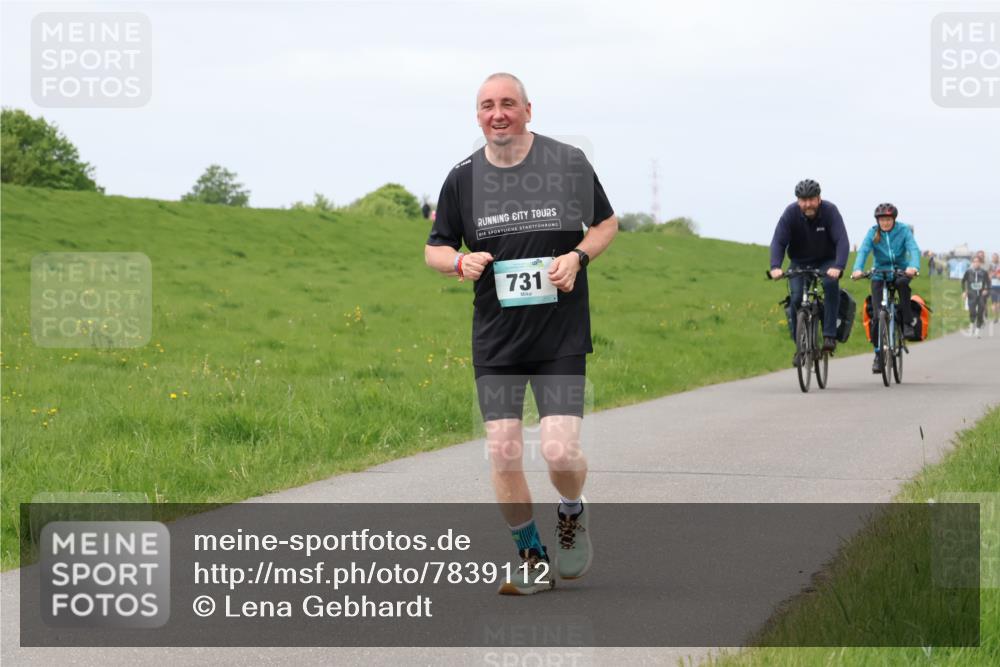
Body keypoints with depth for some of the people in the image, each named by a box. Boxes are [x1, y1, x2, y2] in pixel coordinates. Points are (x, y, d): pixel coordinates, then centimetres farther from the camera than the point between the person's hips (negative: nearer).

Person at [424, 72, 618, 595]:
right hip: (495, 339, 2)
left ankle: (572, 512, 22)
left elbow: (607, 223, 11)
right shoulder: (463, 177, 3)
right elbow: (434, 248, 12)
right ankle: (532, 558, 16)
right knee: (503, 453, -3)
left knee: (560, 452, -12)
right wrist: (459, 261, -10)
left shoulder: (568, 162, -1)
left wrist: (577, 256, -9)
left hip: (562, 334, -2)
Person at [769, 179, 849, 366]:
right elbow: (778, 242, -23)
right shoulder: (791, 212, -19)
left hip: (826, 262, -1)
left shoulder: (829, 211, -22)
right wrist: (775, 267, -41)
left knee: (831, 284, -32)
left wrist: (838, 267, -46)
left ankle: (829, 336, -26)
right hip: (799, 263, 1)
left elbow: (842, 241, -29)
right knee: (797, 298, -19)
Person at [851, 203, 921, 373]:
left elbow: (913, 249, -22)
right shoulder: (873, 233, -7)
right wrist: (858, 269, -41)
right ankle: (878, 354, 5)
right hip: (879, 274, 1)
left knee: (902, 283, -38)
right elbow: (863, 251, -21)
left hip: (900, 271, -1)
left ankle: (907, 324, -26)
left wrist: (913, 266, -44)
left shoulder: (903, 230, -9)